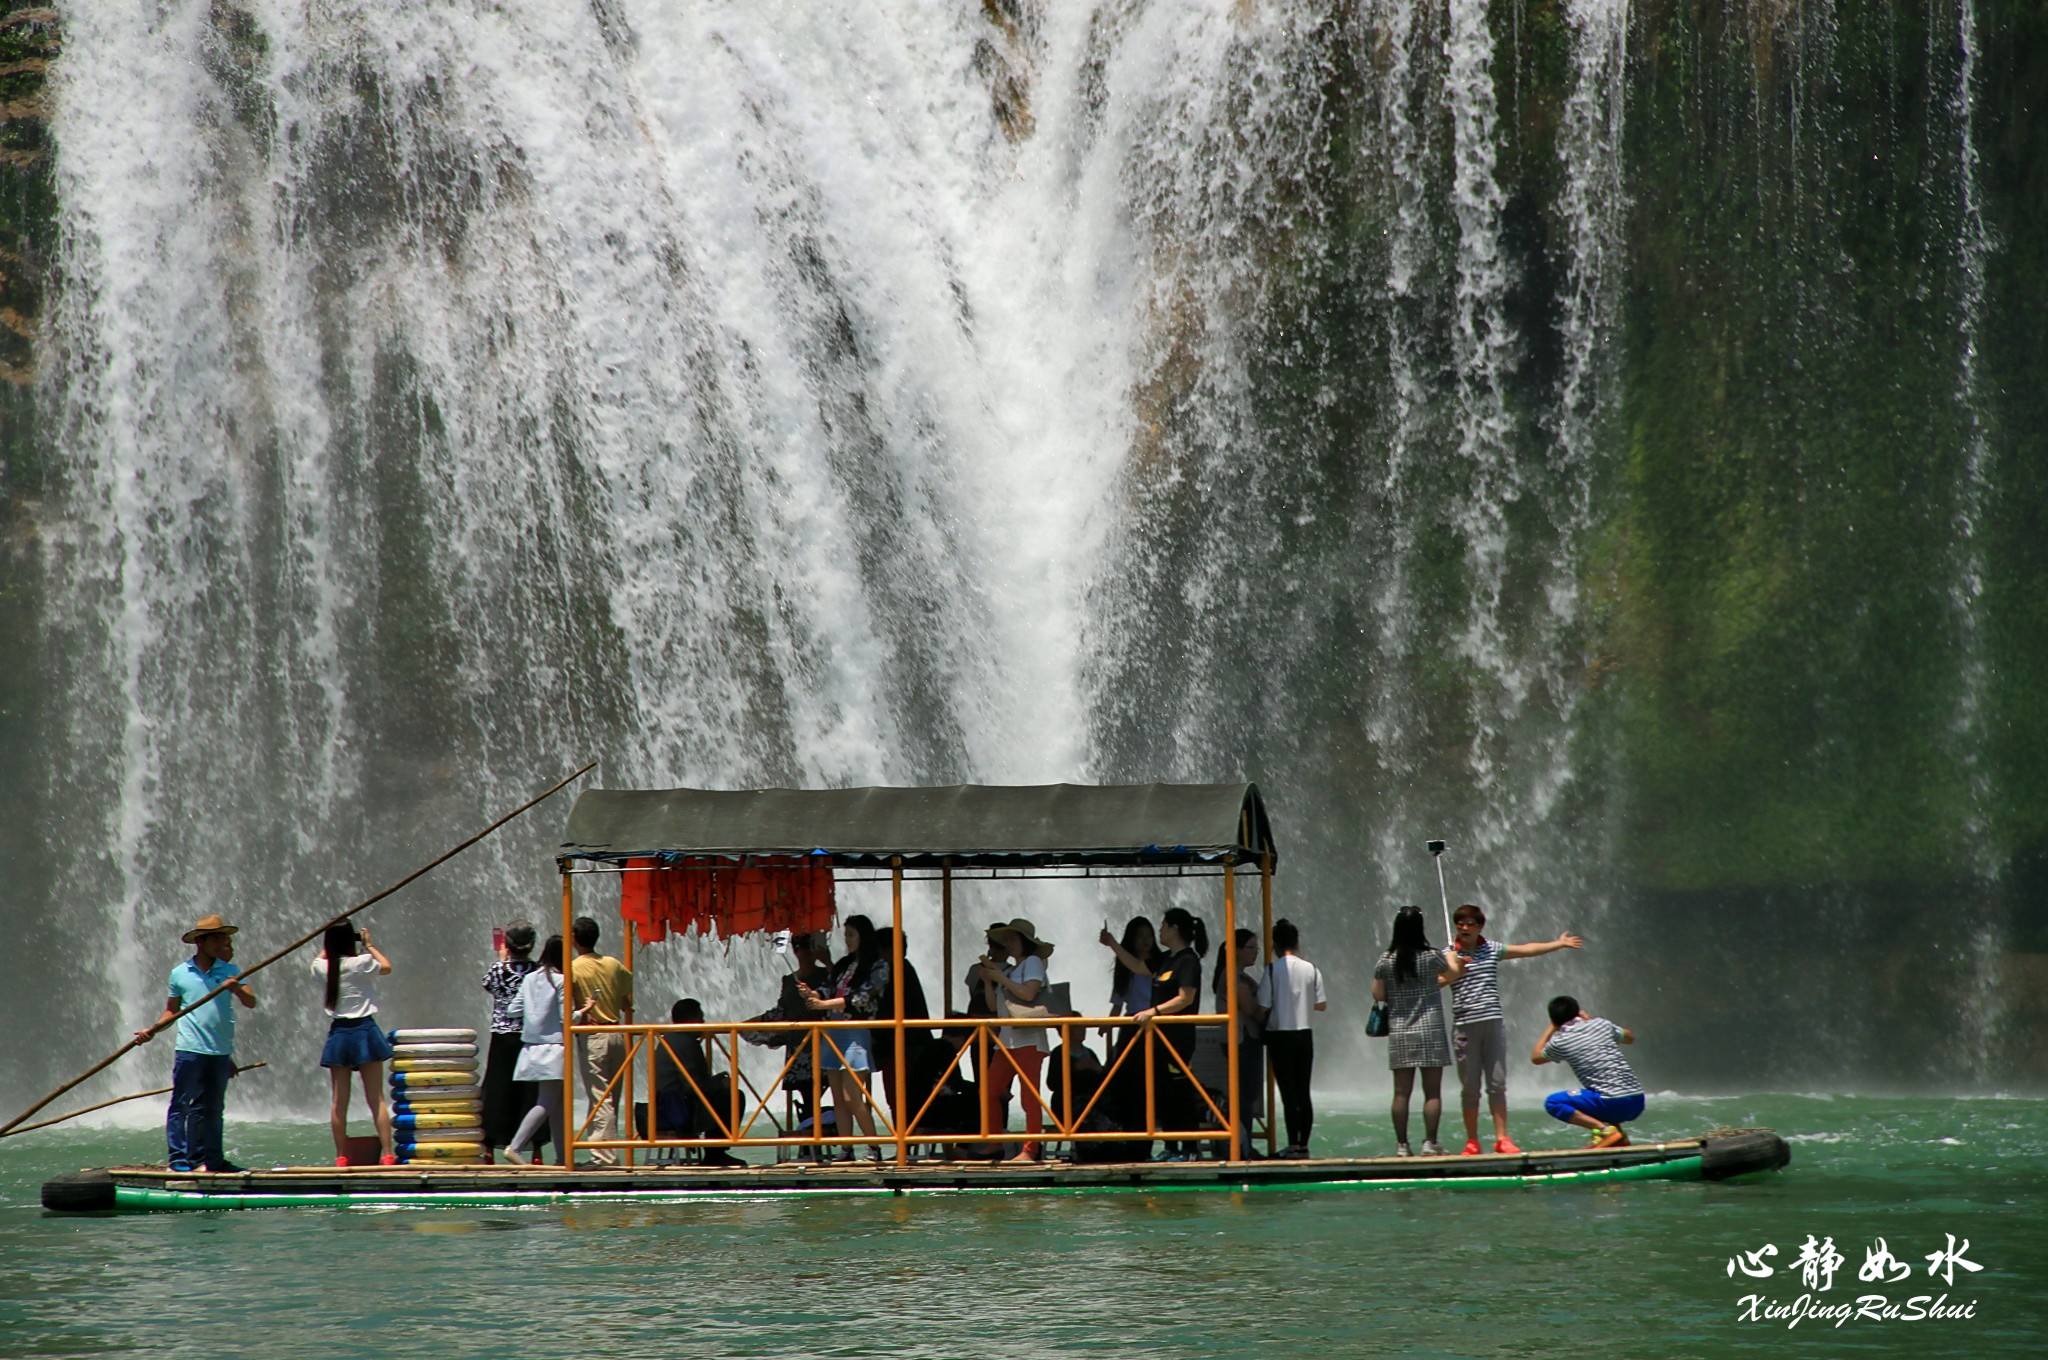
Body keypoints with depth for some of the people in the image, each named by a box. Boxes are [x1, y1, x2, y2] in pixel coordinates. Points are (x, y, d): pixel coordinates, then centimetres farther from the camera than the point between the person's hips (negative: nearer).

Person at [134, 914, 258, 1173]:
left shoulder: (230, 971, 7)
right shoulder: (180, 973, 4)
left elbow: (251, 1003, -3)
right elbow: (172, 1011, 12)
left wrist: (237, 989, -23)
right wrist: (151, 1031, -1)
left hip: (220, 1053, 3)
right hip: (189, 1051, -3)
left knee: (213, 1109, 9)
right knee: (182, 1105, -3)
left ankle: (212, 1159, 15)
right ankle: (179, 1159, -1)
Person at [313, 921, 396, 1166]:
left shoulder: (322, 967, -1)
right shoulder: (361, 963, -11)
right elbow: (386, 967, 9)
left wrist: (332, 943, 27)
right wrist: (369, 945, 17)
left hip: (338, 1034, 3)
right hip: (365, 1031, -3)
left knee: (338, 1101, 6)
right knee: (376, 1099, 0)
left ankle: (341, 1157, 6)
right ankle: (388, 1154, -5)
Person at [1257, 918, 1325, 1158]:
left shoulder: (1273, 969, -10)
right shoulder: (1311, 969, 0)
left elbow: (1263, 1006, -11)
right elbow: (1321, 1005, 4)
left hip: (1279, 1035, -3)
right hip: (1304, 1035, 3)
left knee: (1288, 1092, -3)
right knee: (1303, 1091, 9)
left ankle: (1293, 1144, -5)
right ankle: (1304, 1144, 9)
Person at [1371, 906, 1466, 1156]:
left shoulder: (1386, 961, -2)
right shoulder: (1432, 956, -8)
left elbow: (1378, 994, 3)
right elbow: (1456, 973, 8)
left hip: (1399, 1033, 3)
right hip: (1430, 1032, -2)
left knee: (1401, 1093, 5)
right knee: (1432, 1092, 1)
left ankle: (1402, 1145, 4)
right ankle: (1430, 1143, -4)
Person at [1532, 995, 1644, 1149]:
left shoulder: (1559, 1041, 1)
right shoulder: (1601, 1024, 12)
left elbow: (1535, 1058, 22)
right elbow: (1630, 1037, 33)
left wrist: (1551, 1029, 31)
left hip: (1613, 1104, -6)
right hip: (1637, 1102, 6)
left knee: (1553, 1103, 2)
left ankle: (1604, 1130, -11)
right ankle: (1620, 1138, 10)